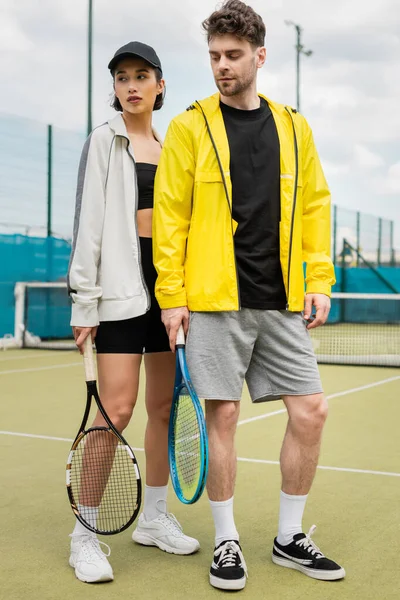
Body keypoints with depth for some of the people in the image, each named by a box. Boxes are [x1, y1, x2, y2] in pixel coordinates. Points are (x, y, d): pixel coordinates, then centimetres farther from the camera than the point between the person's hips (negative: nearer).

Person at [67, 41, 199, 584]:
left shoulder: (172, 148, 16)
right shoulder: (104, 141, 1)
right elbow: (89, 222, -5)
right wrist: (84, 300, -11)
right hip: (123, 284, -5)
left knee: (165, 406, 8)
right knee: (116, 410, -10)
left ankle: (154, 518, 23)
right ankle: (85, 535, 2)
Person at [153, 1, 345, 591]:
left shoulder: (293, 127, 12)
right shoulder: (190, 127, 2)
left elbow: (315, 206, 13)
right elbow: (170, 214, -1)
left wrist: (319, 280, 5)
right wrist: (171, 294, -7)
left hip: (283, 301, 4)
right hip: (215, 300, -3)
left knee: (311, 411, 3)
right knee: (222, 415, 0)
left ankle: (290, 538, 21)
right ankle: (226, 541, 18)